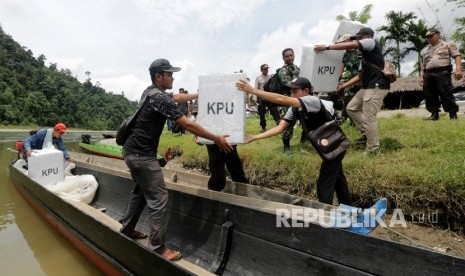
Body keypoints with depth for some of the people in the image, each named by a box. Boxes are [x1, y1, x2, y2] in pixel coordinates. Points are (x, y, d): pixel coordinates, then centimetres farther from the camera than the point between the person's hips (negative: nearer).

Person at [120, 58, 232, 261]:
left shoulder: (151, 92, 11)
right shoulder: (160, 98, -19)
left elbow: (177, 97, 28)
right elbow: (188, 125, -22)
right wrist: (217, 139, -16)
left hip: (133, 151, 11)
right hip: (142, 155, -11)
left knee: (141, 191, 24)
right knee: (158, 198, -6)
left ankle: (127, 230, 39)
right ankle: (158, 249, 4)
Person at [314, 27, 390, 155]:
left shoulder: (371, 42, 0)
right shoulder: (366, 54, 25)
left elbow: (350, 45, -15)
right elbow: (361, 75, 22)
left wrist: (327, 47, -14)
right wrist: (344, 85, 17)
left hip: (377, 87, -10)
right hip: (368, 86, 10)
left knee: (368, 118, -9)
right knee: (351, 108, 13)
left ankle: (373, 150, 1)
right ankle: (367, 134, 20)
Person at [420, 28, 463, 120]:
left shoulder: (448, 44, 11)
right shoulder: (424, 50, 23)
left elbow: (457, 56, 1)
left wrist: (458, 69, -14)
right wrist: (422, 76, 12)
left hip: (442, 72, -4)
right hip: (428, 74, 5)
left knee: (446, 95, -9)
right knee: (430, 96, 0)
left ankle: (453, 115, -3)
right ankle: (434, 114, 6)